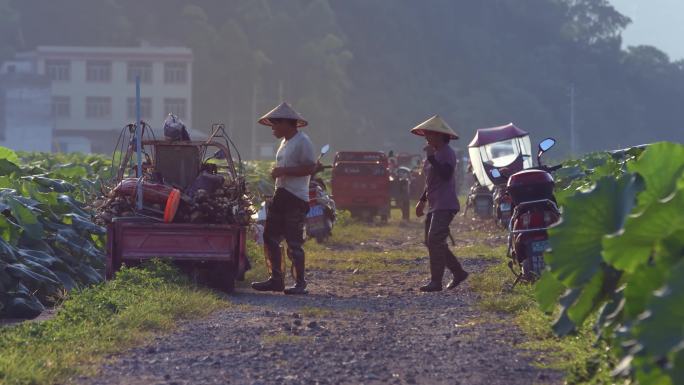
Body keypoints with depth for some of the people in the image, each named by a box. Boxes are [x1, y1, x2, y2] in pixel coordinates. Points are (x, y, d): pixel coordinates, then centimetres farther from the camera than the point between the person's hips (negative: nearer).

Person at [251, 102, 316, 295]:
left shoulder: (302, 141, -12)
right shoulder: (285, 142, 18)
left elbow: (310, 167, -21)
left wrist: (283, 171, -21)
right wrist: (276, 173, 13)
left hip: (296, 199, -10)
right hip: (281, 195, 10)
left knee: (294, 243, -7)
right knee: (270, 237, 8)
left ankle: (300, 283, 1)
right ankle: (276, 279, 15)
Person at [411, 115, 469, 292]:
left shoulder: (447, 153, -11)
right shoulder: (434, 153, 18)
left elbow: (445, 174, -27)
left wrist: (431, 158, -23)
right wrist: (422, 200, 23)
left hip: (445, 206, -10)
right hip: (434, 205, 10)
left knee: (435, 241, -16)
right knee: (431, 242, 11)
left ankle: (436, 282, -14)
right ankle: (458, 272, 20)